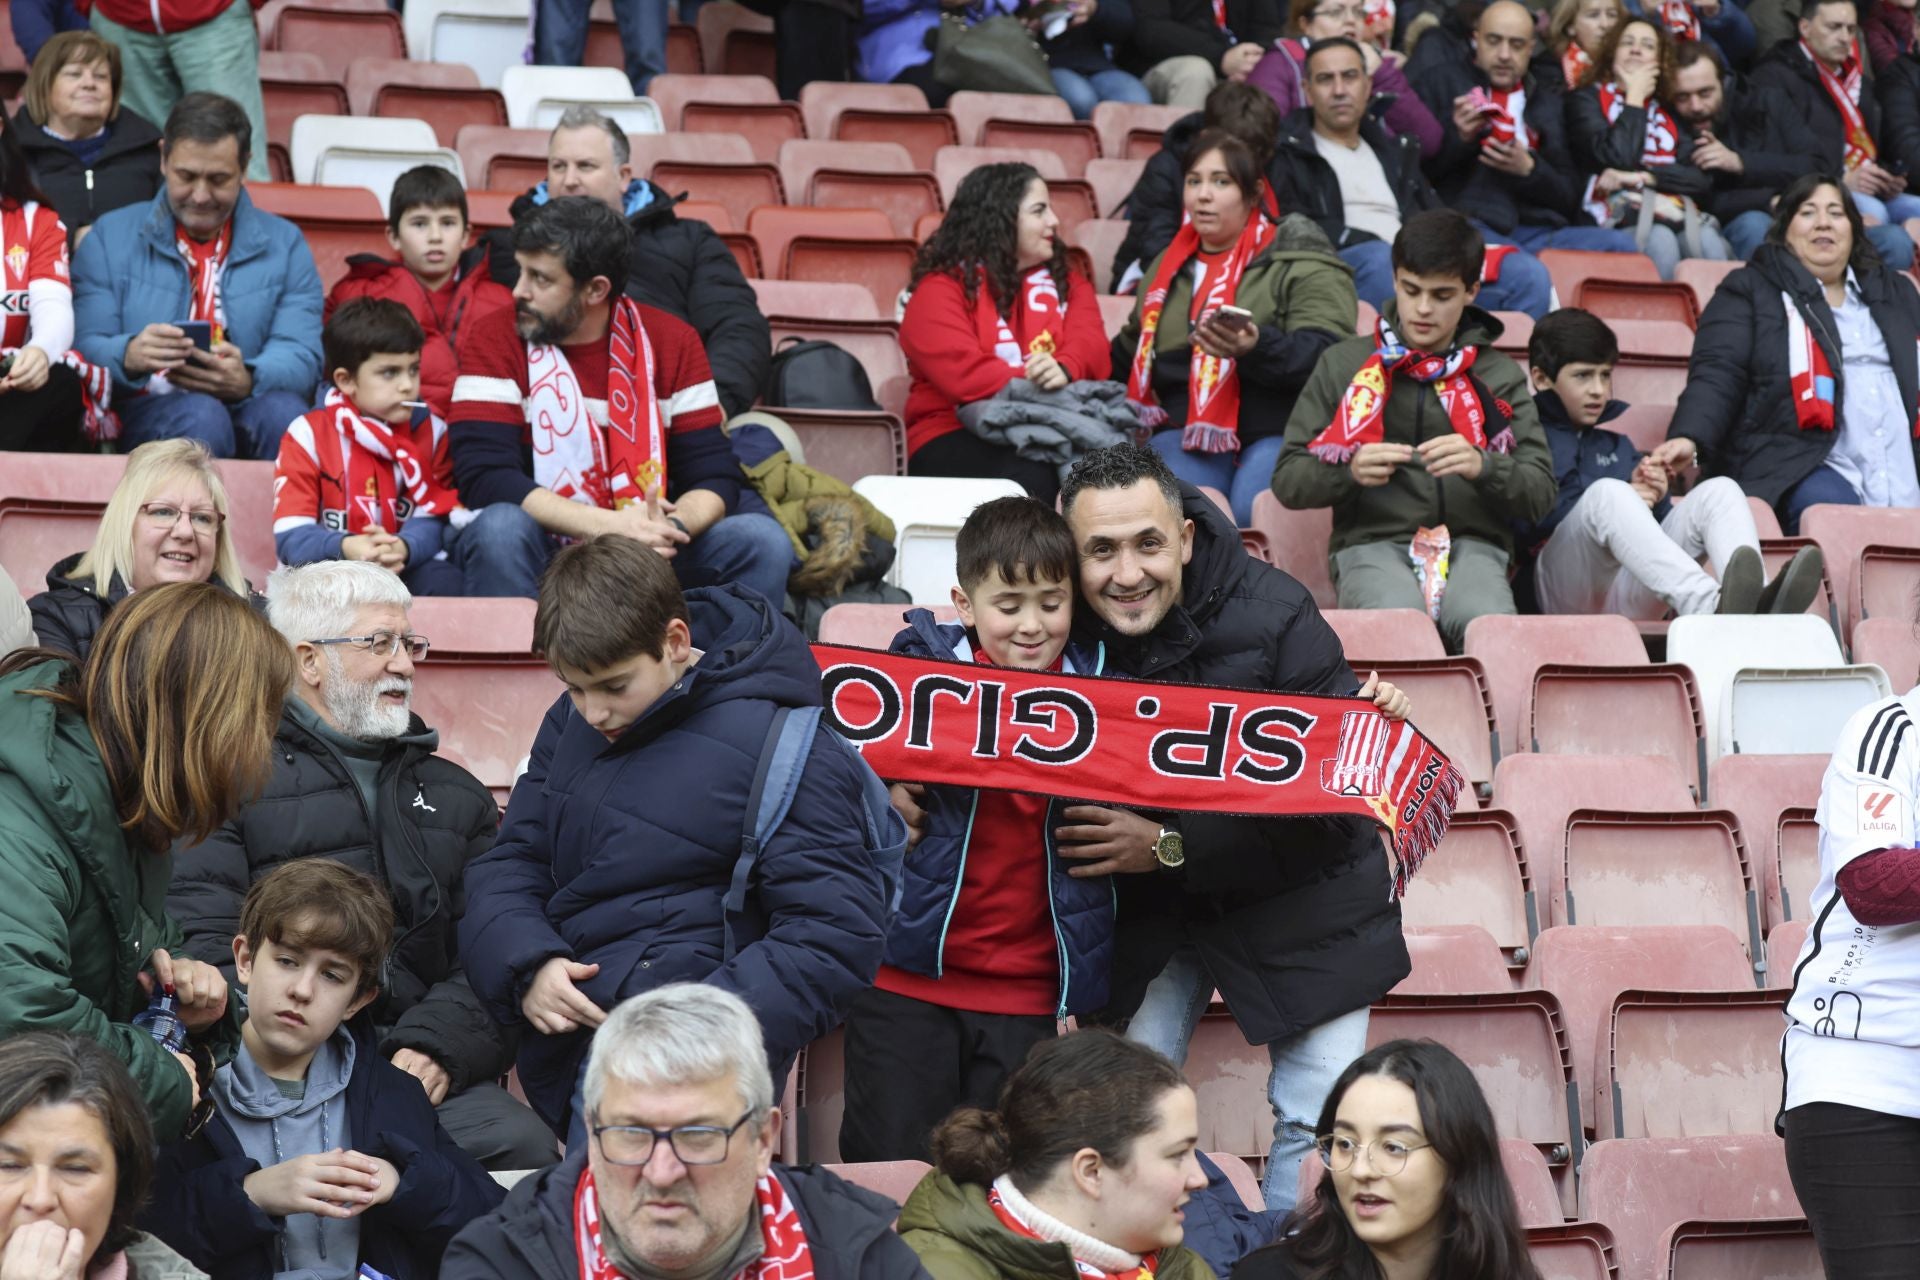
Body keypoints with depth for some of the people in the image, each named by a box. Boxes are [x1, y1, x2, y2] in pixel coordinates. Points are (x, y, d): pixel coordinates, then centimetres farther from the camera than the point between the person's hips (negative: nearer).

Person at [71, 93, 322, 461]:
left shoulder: (285, 244, 14)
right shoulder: (110, 237, 11)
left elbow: (302, 357, 0)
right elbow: (84, 349, -1)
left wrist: (247, 381, -23)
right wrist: (129, 356, -26)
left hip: (248, 409, 1)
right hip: (143, 412, -1)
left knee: (283, 410, -34)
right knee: (202, 416, -35)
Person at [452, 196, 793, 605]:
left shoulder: (671, 341, 0)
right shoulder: (494, 337, -6)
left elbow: (715, 478, -1)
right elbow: (484, 475, -17)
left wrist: (671, 528, -25)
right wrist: (609, 525, -28)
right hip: (538, 552, -2)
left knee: (762, 540, -20)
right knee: (500, 528, -34)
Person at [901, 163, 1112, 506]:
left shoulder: (1068, 284, 22)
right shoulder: (942, 287, 6)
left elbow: (1091, 349, 2)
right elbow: (960, 370, -11)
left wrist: (1064, 370, -22)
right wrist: (1031, 383, -23)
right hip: (956, 440, -3)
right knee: (1029, 475, -38)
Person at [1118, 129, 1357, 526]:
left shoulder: (1300, 262, 5)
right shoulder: (1168, 267, 25)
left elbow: (1326, 352, -11)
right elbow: (1131, 353, 40)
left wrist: (1257, 349, -28)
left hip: (1280, 431, -4)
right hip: (1187, 430, 4)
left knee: (1254, 516, -35)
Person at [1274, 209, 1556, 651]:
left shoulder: (1499, 376, 16)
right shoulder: (1344, 364, 14)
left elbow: (1541, 493, 8)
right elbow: (1288, 480, 11)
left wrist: (1483, 466, -13)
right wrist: (1350, 470, -11)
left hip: (1472, 544, 1)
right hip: (1371, 543, -1)